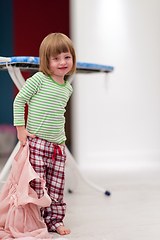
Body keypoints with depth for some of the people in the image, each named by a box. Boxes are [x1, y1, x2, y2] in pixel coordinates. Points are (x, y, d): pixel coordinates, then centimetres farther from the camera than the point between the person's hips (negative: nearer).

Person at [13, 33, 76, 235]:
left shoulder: (67, 88, 10)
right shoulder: (39, 80, -10)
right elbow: (19, 100, -5)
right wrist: (20, 128, -9)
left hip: (58, 146, 5)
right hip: (36, 143, -5)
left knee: (56, 187, 9)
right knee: (36, 186, -1)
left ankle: (55, 220, 23)